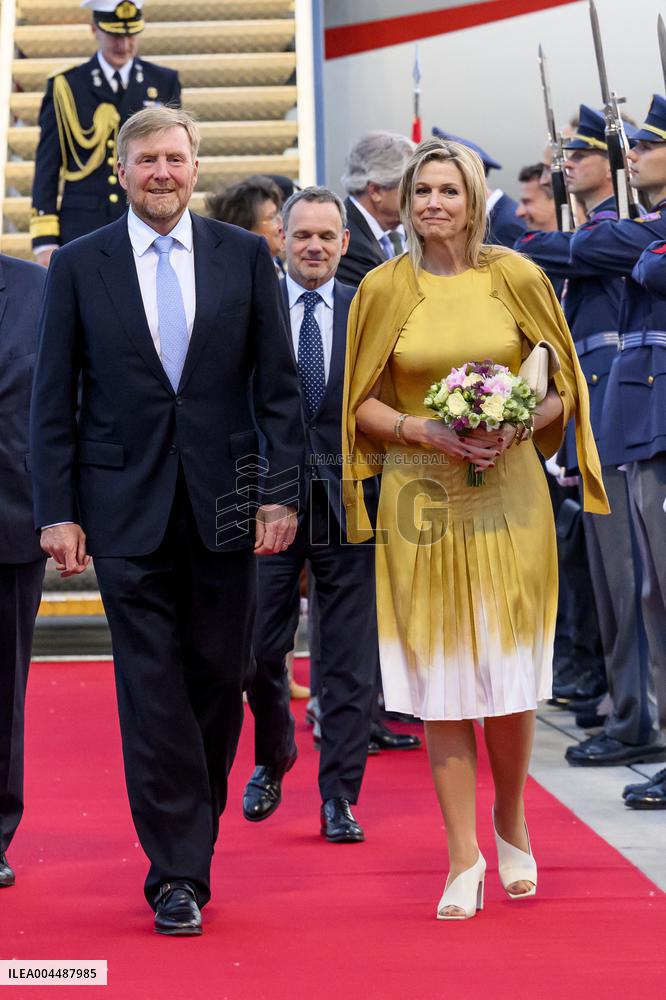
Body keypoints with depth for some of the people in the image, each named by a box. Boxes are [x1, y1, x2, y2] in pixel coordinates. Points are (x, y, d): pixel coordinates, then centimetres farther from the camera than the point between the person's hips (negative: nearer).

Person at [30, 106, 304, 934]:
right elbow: (54, 400, 3)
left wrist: (282, 490, -3)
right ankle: (177, 872, 3)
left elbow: (277, 385, 5)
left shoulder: (245, 256, 5)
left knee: (219, 680, 7)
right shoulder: (78, 265, 4)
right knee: (152, 690, -2)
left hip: (224, 502, 1)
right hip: (127, 507, -1)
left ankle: (193, 832, 25)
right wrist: (56, 511, -3)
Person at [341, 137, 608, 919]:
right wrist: (423, 431, -12)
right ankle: (464, 856, 11)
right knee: (440, 680, 1)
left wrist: (516, 425, -12)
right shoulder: (383, 288, 1)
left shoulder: (516, 277, 2)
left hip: (507, 497, 0)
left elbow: (562, 387, 7)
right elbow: (362, 403, 5)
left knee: (509, 674, 2)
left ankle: (510, 825, 27)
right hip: (421, 503, 0)